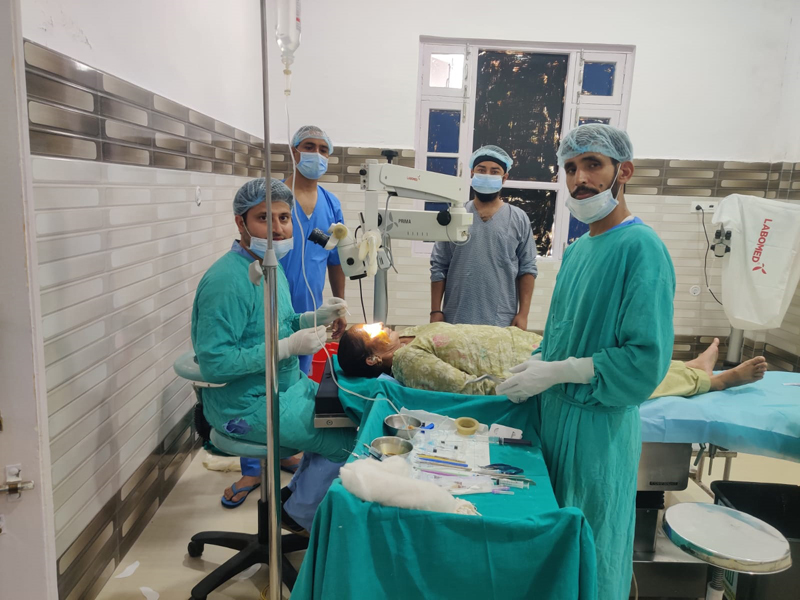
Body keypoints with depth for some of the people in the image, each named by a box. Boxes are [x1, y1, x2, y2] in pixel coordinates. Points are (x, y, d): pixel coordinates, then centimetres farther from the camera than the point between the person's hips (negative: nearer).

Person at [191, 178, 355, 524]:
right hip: (246, 406, -9)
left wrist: (316, 318, 0)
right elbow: (213, 364, -27)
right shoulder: (227, 281, -24)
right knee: (348, 442, -13)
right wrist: (287, 347, -27)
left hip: (286, 388, 9)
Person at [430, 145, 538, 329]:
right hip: (455, 320, 1)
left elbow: (527, 269, 3)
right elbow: (438, 267, 4)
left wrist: (523, 314, -3)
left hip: (501, 323, 0)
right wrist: (435, 310, -1)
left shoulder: (519, 219, 3)